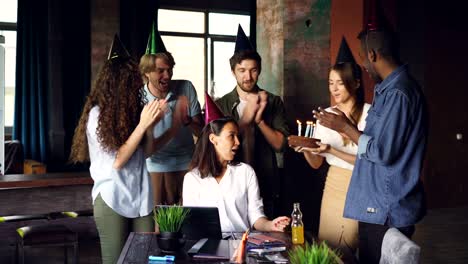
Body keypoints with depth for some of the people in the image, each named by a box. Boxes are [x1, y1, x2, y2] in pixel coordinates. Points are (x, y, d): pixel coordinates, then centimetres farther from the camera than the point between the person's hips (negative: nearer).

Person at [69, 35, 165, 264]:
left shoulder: (131, 110, 7)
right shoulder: (97, 114, -10)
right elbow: (117, 161, -15)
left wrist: (150, 124, -5)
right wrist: (142, 124, -16)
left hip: (140, 196, 5)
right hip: (112, 198, -5)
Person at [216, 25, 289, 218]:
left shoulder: (273, 102, 3)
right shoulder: (221, 104, 2)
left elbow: (280, 144, -3)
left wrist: (259, 120, -16)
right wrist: (246, 118, -16)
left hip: (265, 183, 1)